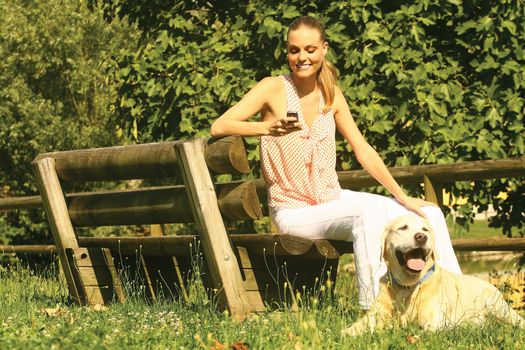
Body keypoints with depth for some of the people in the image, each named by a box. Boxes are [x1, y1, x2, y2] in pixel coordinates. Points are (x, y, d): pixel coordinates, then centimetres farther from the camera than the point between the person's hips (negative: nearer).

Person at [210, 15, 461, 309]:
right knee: (371, 212, -34)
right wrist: (268, 127, -25)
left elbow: (364, 151, 11)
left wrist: (403, 197, 6)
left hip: (334, 200, 6)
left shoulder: (331, 95, 10)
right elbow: (218, 127, -13)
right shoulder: (274, 89, -6)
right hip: (295, 212, -6)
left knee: (429, 215, -7)